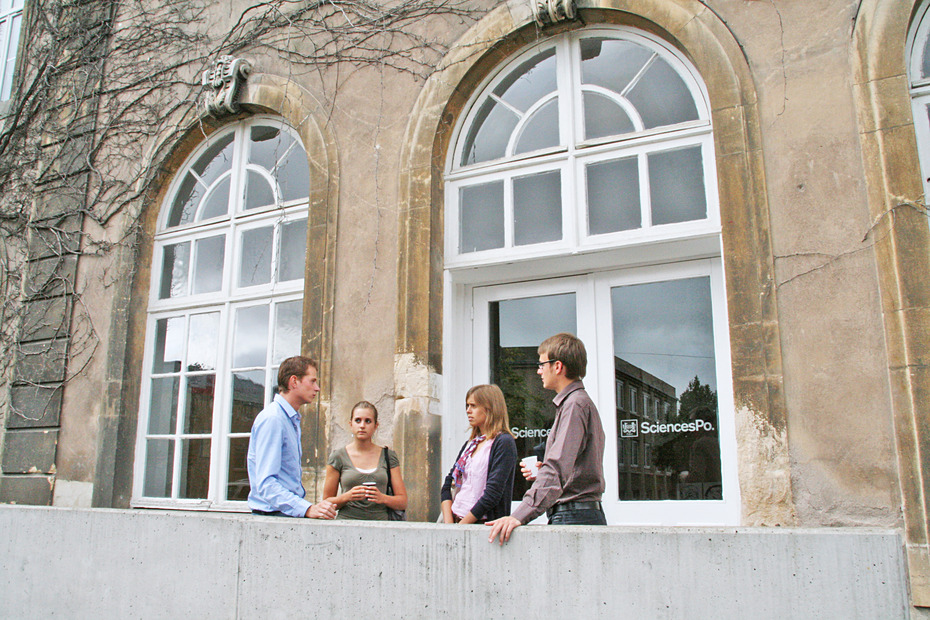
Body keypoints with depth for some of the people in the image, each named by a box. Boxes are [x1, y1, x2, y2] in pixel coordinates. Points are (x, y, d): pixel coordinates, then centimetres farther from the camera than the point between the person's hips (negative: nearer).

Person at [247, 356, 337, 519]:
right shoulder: (271, 419, -12)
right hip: (273, 514, -8)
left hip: (292, 512, 8)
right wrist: (307, 509, -29)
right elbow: (265, 483, -20)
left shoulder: (293, 420, 18)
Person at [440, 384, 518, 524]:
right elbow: (447, 486, 14)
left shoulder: (504, 443, -5)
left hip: (484, 523, -6)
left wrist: (461, 525, -10)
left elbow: (493, 493, -12)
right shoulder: (470, 444, 17)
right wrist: (449, 523, 1)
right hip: (457, 521, 6)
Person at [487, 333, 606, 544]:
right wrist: (542, 473, 11)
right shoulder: (581, 402, 22)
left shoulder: (575, 404, -10)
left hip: (575, 518, -9)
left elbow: (557, 468, -22)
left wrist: (520, 515, -28)